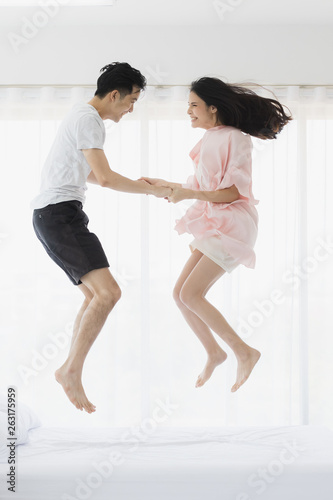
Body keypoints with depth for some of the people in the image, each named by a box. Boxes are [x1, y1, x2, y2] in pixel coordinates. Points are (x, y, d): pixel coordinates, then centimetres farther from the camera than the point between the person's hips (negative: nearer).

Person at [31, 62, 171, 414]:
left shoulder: (82, 116, 22)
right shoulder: (89, 120, -11)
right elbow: (104, 178, -19)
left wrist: (133, 183, 30)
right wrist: (152, 190, -7)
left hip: (54, 216, 11)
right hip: (60, 213, -11)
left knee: (95, 296, 13)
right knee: (107, 293, -20)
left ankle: (70, 371, 13)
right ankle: (72, 370, -17)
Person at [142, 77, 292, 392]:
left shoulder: (235, 139, -11)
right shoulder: (208, 141, 14)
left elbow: (234, 191, -17)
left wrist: (189, 194, -21)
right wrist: (163, 184, 17)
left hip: (232, 226, -8)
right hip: (212, 225, 8)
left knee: (190, 294, -17)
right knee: (180, 293, 2)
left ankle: (243, 352, -5)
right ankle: (213, 352, 19)